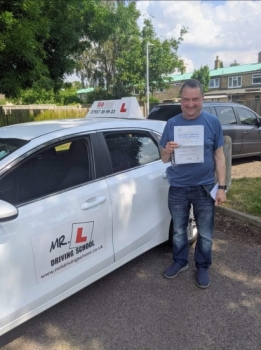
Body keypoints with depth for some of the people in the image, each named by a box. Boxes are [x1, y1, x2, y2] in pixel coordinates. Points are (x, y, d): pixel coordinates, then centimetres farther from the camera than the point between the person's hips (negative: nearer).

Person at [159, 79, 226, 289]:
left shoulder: (213, 122, -4)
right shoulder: (172, 123, -1)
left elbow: (219, 157, -1)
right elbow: (164, 159, 2)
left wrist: (222, 187, -6)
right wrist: (168, 151, -21)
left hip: (204, 188, -1)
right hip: (177, 188, 1)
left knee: (205, 234, 12)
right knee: (179, 231, 17)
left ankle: (203, 267, 34)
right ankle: (180, 262, 38)